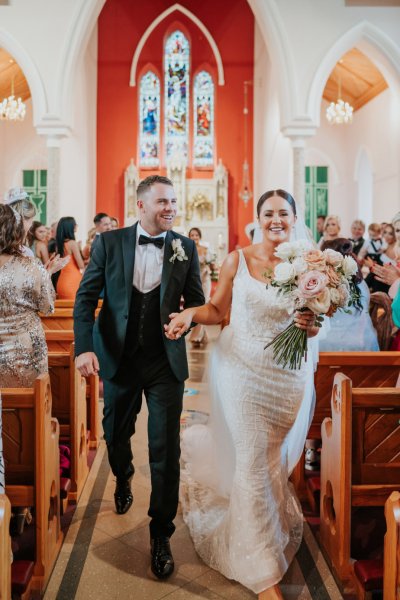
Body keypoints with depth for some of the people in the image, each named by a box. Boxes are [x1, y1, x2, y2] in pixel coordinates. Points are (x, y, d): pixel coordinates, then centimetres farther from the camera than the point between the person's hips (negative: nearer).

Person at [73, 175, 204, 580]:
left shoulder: (185, 247, -2)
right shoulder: (109, 242, -4)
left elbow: (196, 302, 3)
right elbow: (86, 296, -4)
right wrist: (84, 347, -16)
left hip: (165, 363, -1)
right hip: (118, 359, 1)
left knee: (165, 449, 1)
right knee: (115, 434, 21)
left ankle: (161, 533, 19)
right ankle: (123, 482, 56)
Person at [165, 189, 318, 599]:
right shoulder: (237, 260, -5)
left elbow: (314, 327, 2)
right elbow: (217, 310, 0)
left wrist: (309, 325, -20)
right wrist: (190, 313, -19)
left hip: (289, 376, 3)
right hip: (244, 369, -3)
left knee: (273, 456, 20)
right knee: (254, 462, -1)